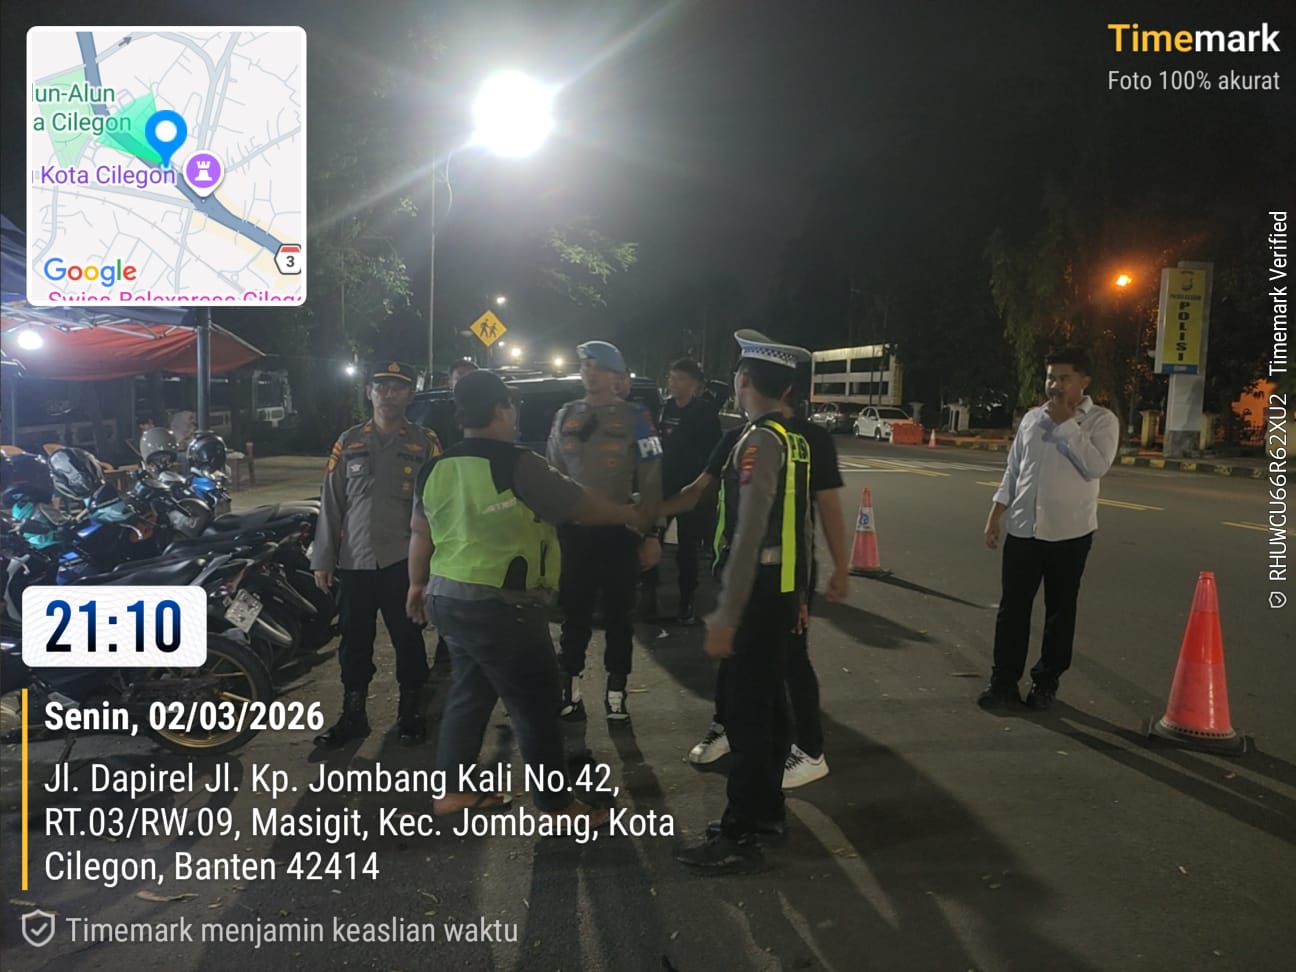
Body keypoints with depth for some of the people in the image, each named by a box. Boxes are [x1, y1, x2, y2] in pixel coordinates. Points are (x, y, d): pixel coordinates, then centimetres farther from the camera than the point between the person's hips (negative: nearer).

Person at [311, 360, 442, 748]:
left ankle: (411, 711, 22)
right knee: (354, 641, 10)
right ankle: (353, 715, 23)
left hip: (404, 560, -2)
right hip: (354, 560, 3)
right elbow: (331, 505, 9)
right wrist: (323, 559, 5)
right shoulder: (348, 442, 8)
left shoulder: (425, 442, 2)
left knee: (407, 638, 7)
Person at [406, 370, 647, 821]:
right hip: (502, 608, -8)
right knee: (536, 706, 3)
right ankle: (557, 805, 13)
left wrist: (418, 584, 29)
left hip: (449, 598, 8)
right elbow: (581, 506, -8)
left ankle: (453, 788, 30)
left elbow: (420, 532, 14)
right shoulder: (517, 465, -17)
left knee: (470, 692, 22)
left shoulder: (435, 469, 5)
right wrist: (628, 514, 9)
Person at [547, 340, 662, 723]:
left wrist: (649, 531, -8)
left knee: (618, 615, 7)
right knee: (574, 612, 11)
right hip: (574, 529, 3)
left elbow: (650, 479, -4)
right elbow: (553, 472, 14)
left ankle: (616, 693, 18)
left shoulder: (635, 417, -4)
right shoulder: (565, 416, 8)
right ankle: (571, 690, 22)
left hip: (618, 530, -3)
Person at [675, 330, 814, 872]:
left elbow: (749, 535, -24)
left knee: (745, 712, -1)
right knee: (767, 704, 17)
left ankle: (740, 835, 9)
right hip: (782, 593, 9)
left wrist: (726, 616, -24)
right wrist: (799, 595, 22)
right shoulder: (795, 441, 10)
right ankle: (766, 812, 30)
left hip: (757, 595, -9)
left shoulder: (760, 441, -19)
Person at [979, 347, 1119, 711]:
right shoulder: (1032, 418, 9)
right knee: (1012, 608, 5)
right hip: (1022, 528, 3)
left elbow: (1096, 466, -21)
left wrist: (1066, 422, -17)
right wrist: (995, 516, 10)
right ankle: (1004, 680, 15)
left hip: (1069, 532, -3)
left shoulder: (1102, 420, -4)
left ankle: (1046, 682, 22)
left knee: (1059, 611, 8)